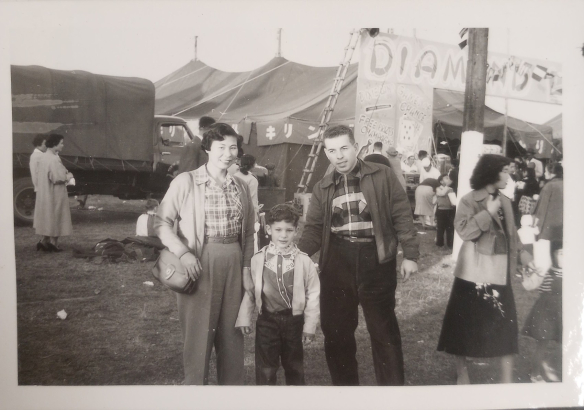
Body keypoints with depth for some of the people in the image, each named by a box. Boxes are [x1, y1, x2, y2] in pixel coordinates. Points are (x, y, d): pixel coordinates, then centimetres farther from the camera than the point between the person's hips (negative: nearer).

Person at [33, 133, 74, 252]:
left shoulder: (43, 157, 8)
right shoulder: (54, 159, -21)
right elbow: (57, 178, -25)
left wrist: (64, 176, 13)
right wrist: (68, 177, -6)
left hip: (44, 193, 9)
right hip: (55, 194, -9)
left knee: (47, 218, 16)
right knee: (55, 217, 2)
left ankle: (44, 241, 17)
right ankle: (53, 243, 9)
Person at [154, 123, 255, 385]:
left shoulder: (241, 187, 9)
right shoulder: (186, 182, -6)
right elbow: (162, 222, -5)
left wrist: (247, 266, 7)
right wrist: (182, 252, -17)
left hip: (233, 264, 5)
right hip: (200, 264, -4)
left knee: (232, 332, 13)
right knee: (198, 333, 5)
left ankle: (232, 384, 29)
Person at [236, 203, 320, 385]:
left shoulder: (304, 261, -8)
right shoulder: (257, 260, -5)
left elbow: (313, 295, -4)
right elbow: (249, 291, 3)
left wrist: (310, 326, -3)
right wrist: (244, 318, 3)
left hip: (294, 321, 0)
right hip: (267, 320, 0)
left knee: (294, 367, 18)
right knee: (265, 369, 8)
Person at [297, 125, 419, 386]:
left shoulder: (382, 176, 1)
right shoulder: (322, 188, 10)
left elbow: (402, 216, 0)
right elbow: (314, 229, 9)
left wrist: (410, 254, -6)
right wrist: (295, 254, -7)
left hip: (375, 259, -3)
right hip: (336, 262, 3)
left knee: (384, 331, 6)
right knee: (335, 331, 10)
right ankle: (344, 385, 28)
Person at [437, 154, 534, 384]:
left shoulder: (505, 202, 9)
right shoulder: (469, 201, -9)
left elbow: (511, 232, 19)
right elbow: (463, 230, -22)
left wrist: (521, 253, 11)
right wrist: (488, 213, -21)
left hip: (499, 272, 5)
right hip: (474, 272, -5)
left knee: (505, 324, 4)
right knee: (466, 322, 6)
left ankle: (507, 379, 14)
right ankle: (461, 370, 25)